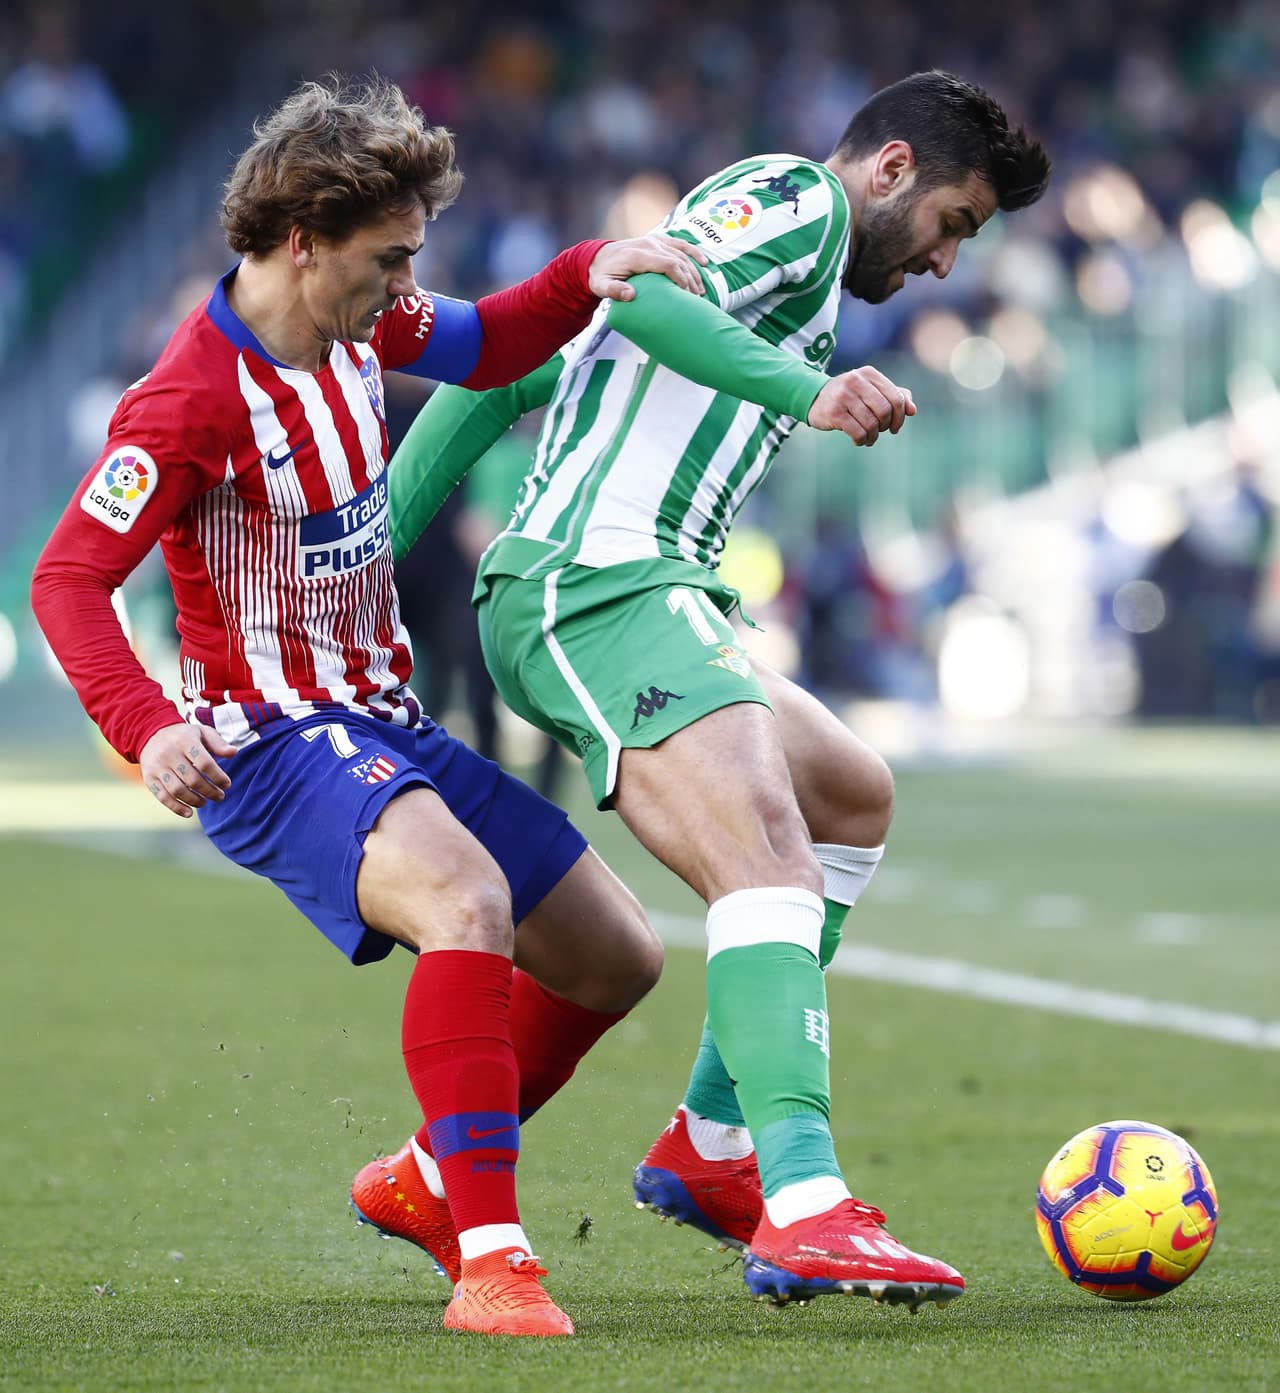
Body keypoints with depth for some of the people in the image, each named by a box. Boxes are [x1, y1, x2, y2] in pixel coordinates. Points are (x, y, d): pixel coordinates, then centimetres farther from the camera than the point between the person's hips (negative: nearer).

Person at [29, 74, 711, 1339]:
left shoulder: (360, 324, 2)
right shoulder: (191, 402, -21)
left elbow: (484, 348, 20)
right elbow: (67, 580, -22)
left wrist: (589, 274, 0)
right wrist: (146, 730, -38)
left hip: (385, 722, 9)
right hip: (273, 746, -9)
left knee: (615, 960, 12)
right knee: (466, 900, -37)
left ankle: (429, 1181, 30)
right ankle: (488, 1260, -41)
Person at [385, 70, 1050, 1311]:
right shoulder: (797, 198, 1)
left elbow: (501, 378, 26)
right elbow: (649, 293, -21)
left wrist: (374, 552, 21)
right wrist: (807, 394, -31)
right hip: (606, 589, -11)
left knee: (853, 799, 24)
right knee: (770, 865, -25)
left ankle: (709, 1147, 20)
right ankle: (805, 1213, -42)